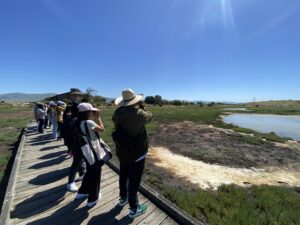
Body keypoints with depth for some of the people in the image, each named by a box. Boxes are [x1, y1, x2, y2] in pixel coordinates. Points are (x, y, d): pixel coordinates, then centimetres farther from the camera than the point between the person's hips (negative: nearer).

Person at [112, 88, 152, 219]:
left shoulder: (117, 113, -9)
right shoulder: (139, 113, -26)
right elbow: (149, 116, -5)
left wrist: (137, 107, 4)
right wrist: (141, 105, 7)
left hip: (122, 151, 6)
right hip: (136, 153, -6)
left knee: (123, 176, 24)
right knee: (134, 180, 10)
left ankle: (123, 198, 47)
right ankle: (134, 209, 29)